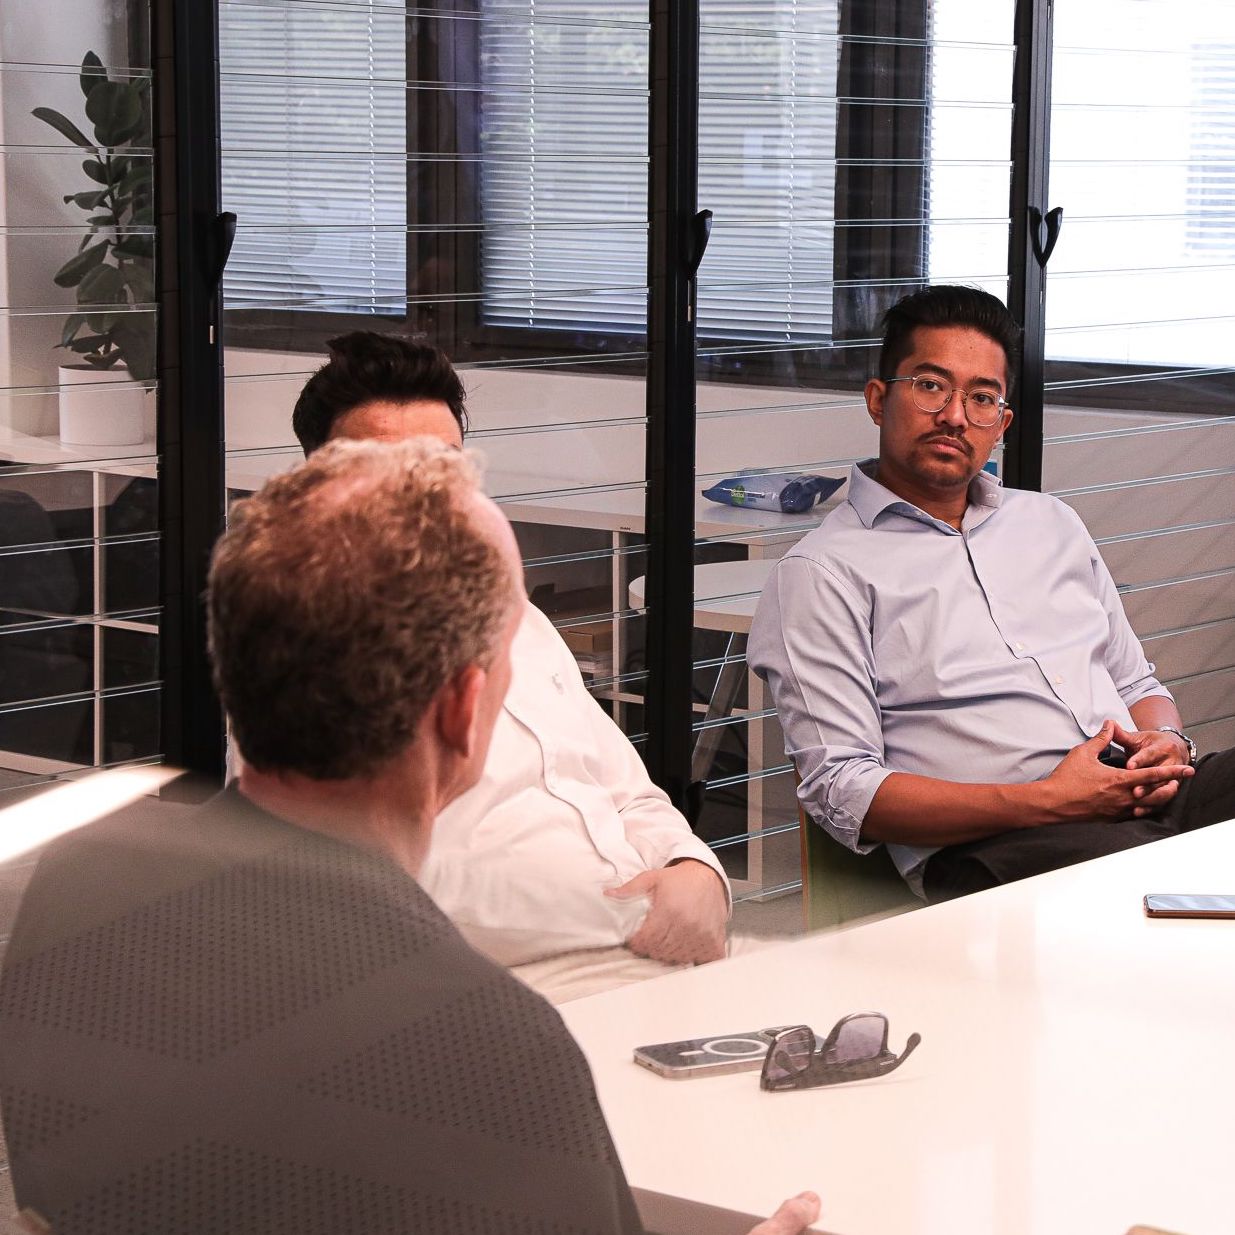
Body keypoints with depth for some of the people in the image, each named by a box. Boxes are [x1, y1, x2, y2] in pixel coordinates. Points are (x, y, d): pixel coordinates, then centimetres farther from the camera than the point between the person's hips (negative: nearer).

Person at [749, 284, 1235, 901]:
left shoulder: (1052, 524, 26)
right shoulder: (826, 572, 4)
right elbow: (840, 791, -5)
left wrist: (1167, 743, 4)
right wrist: (1043, 802, -14)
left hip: (1146, 799, 7)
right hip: (993, 846, -7)